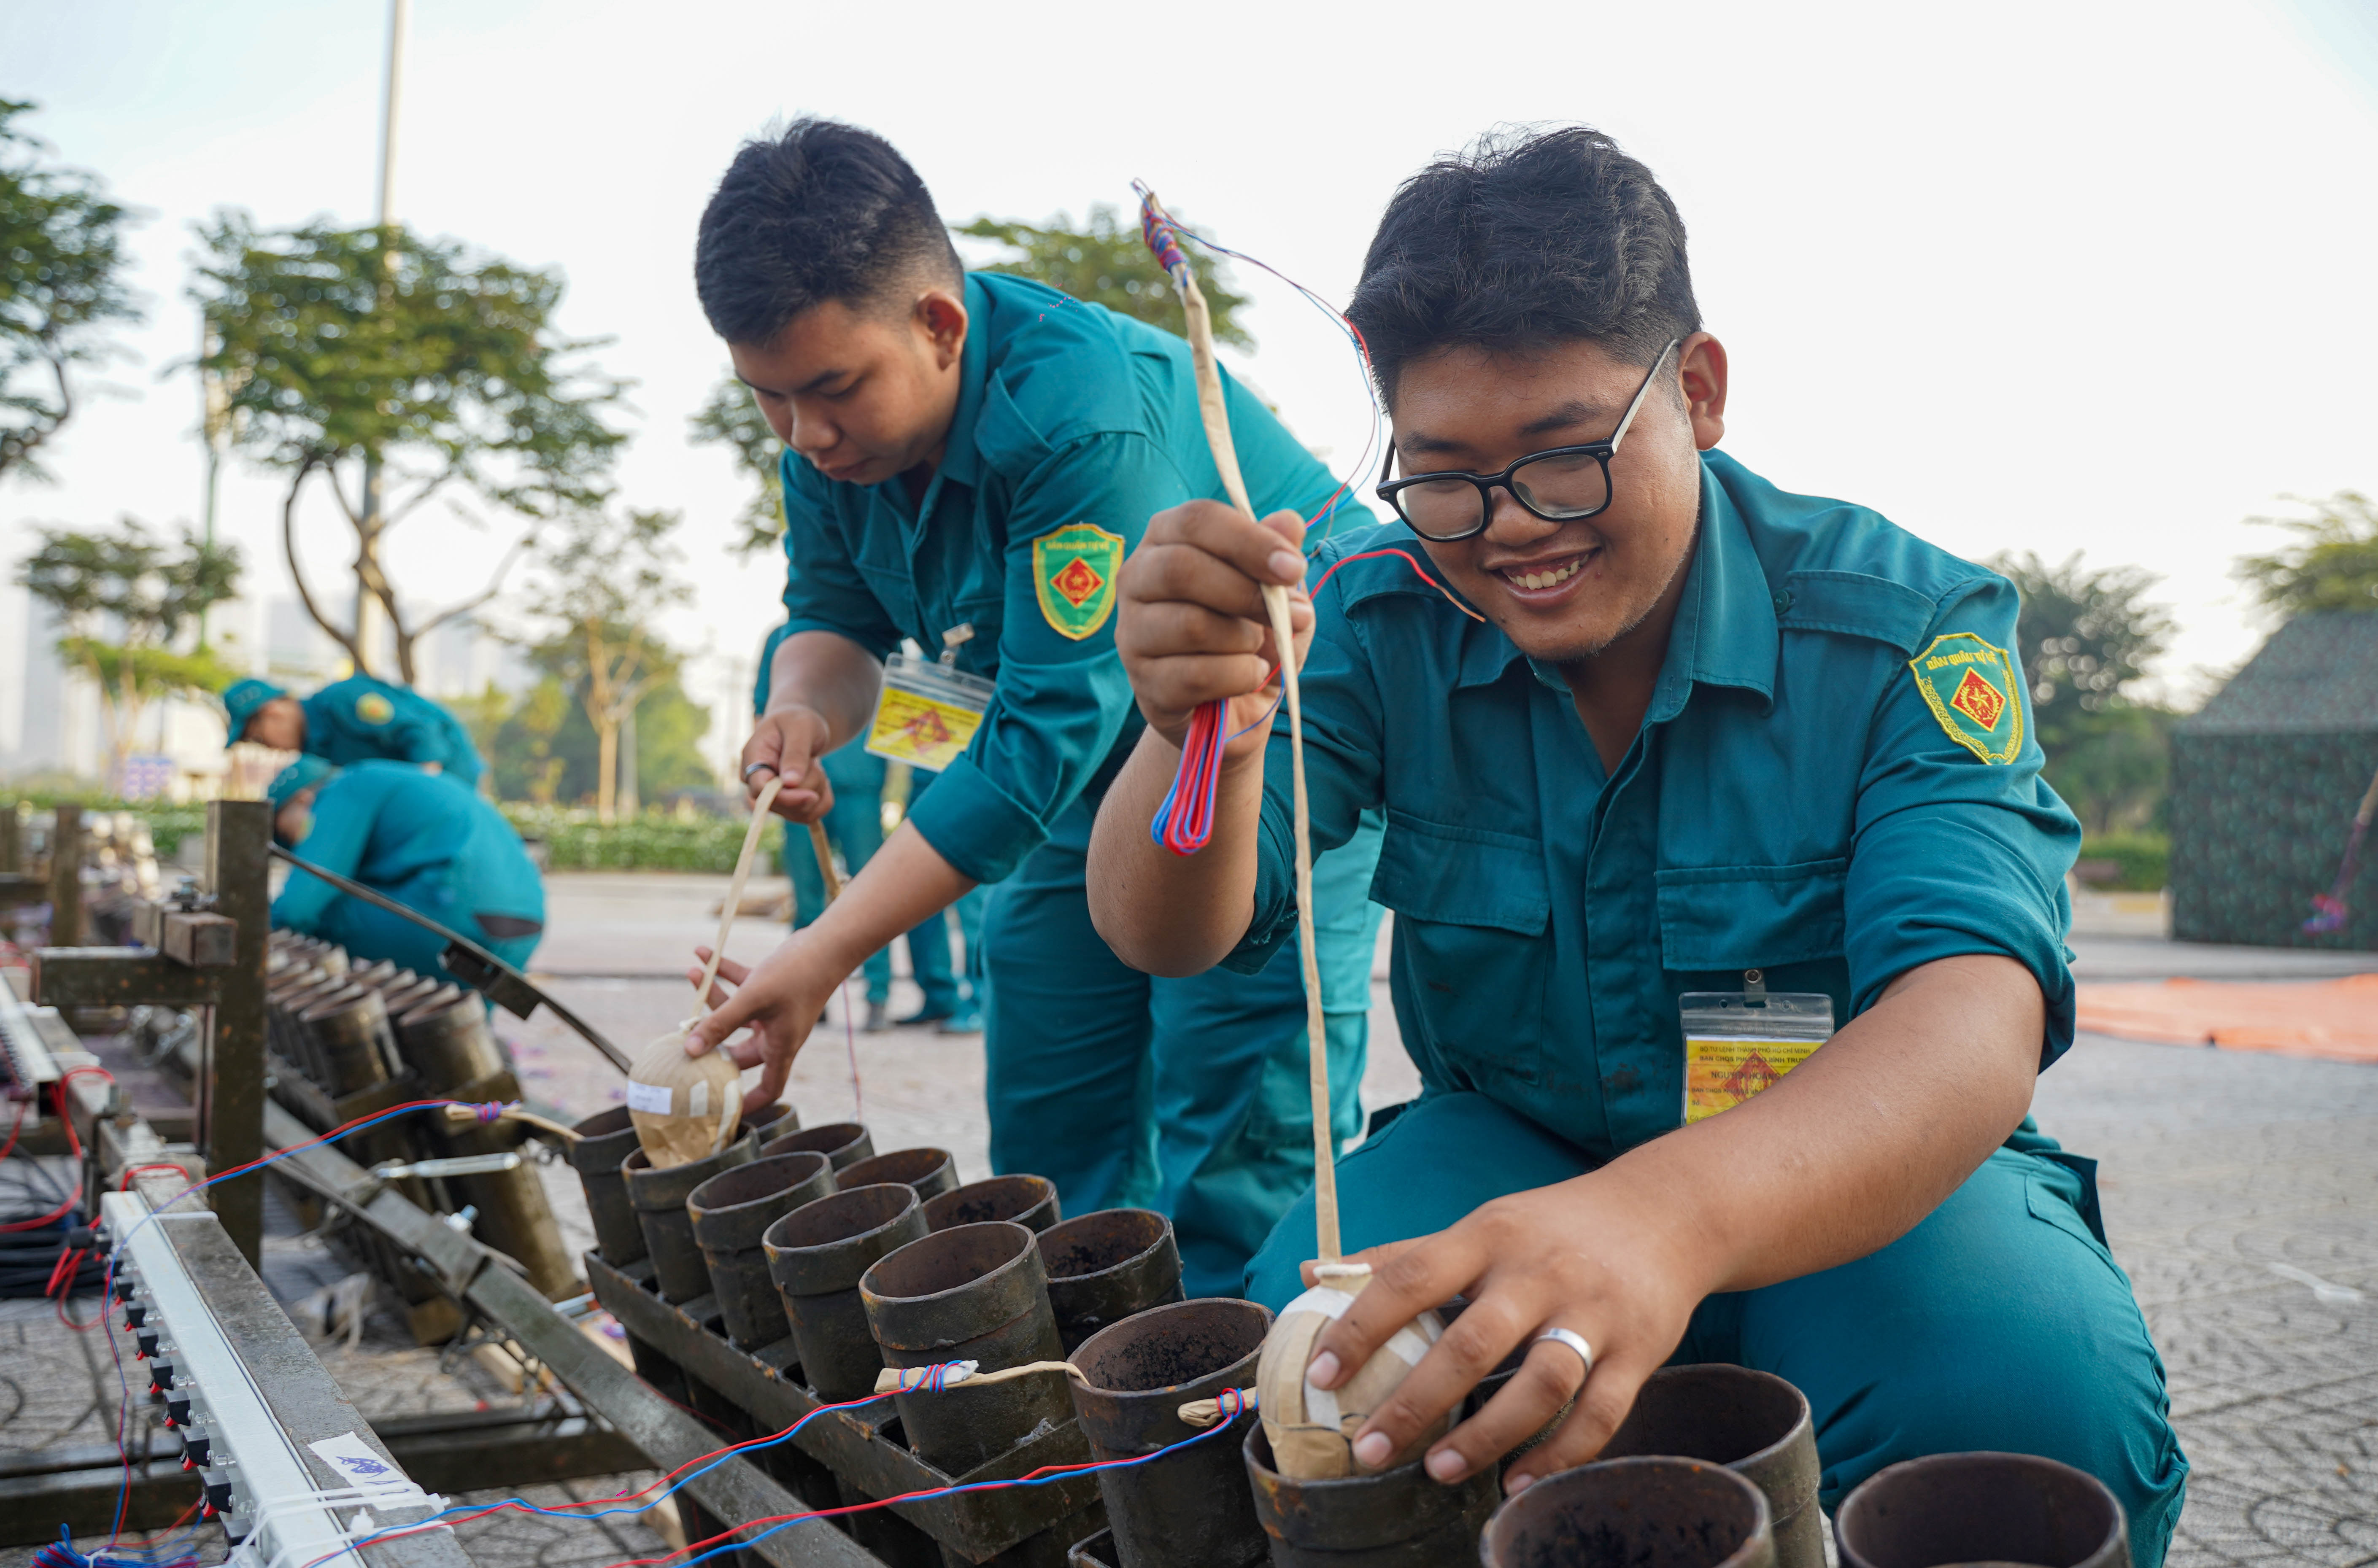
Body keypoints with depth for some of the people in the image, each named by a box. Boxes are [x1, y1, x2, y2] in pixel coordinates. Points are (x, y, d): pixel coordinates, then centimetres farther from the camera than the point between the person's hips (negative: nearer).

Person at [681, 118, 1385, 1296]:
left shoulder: (1086, 421, -34)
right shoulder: (834, 427, -7)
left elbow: (1049, 738, -35)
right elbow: (837, 614, 6)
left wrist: (821, 959, -35)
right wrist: (807, 707, -21)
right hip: (1103, 770, 8)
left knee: (1235, 1168, -13)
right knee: (1048, 1151, 9)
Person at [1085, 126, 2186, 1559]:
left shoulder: (1909, 632, -17)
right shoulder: (1380, 618, -8)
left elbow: (1973, 1026, -32)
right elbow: (1173, 936, -16)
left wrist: (1669, 1216, -54)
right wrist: (1202, 735, -41)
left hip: (1866, 1176, -1)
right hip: (1510, 1153, 2)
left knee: (2033, 1390, -32)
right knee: (1310, 1349, -29)